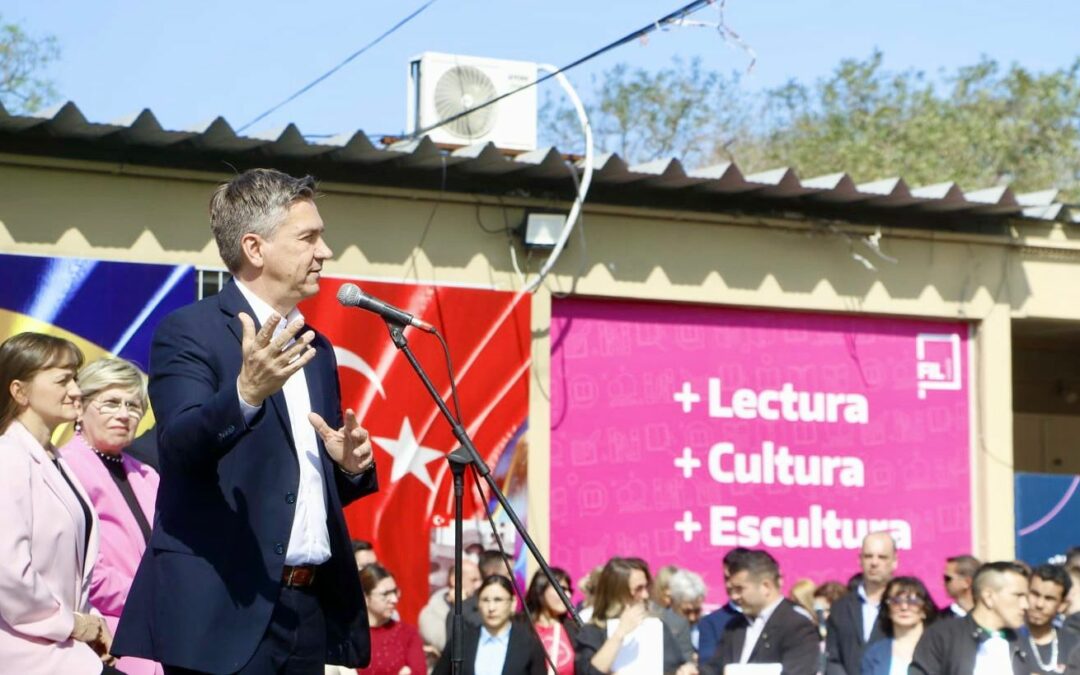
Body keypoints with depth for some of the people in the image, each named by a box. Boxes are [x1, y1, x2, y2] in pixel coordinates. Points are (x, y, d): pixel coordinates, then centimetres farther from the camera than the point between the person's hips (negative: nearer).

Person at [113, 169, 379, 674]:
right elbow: (180, 444, -21)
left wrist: (351, 465, 1)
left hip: (312, 608, 7)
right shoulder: (188, 331, -5)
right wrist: (246, 393, -38)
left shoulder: (315, 349, 18)